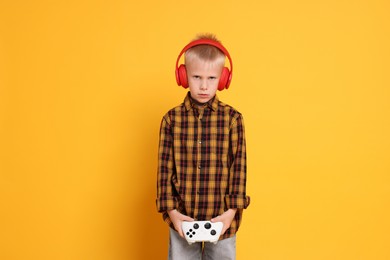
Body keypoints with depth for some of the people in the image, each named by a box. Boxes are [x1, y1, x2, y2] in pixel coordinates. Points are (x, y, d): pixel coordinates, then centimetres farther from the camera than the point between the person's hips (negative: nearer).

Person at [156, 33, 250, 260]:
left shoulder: (232, 118, -5)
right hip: (183, 218, 1)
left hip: (221, 218, 0)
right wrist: (171, 210, -7)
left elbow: (239, 166, -5)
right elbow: (165, 168, -1)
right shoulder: (172, 119, -2)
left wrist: (232, 210, -11)